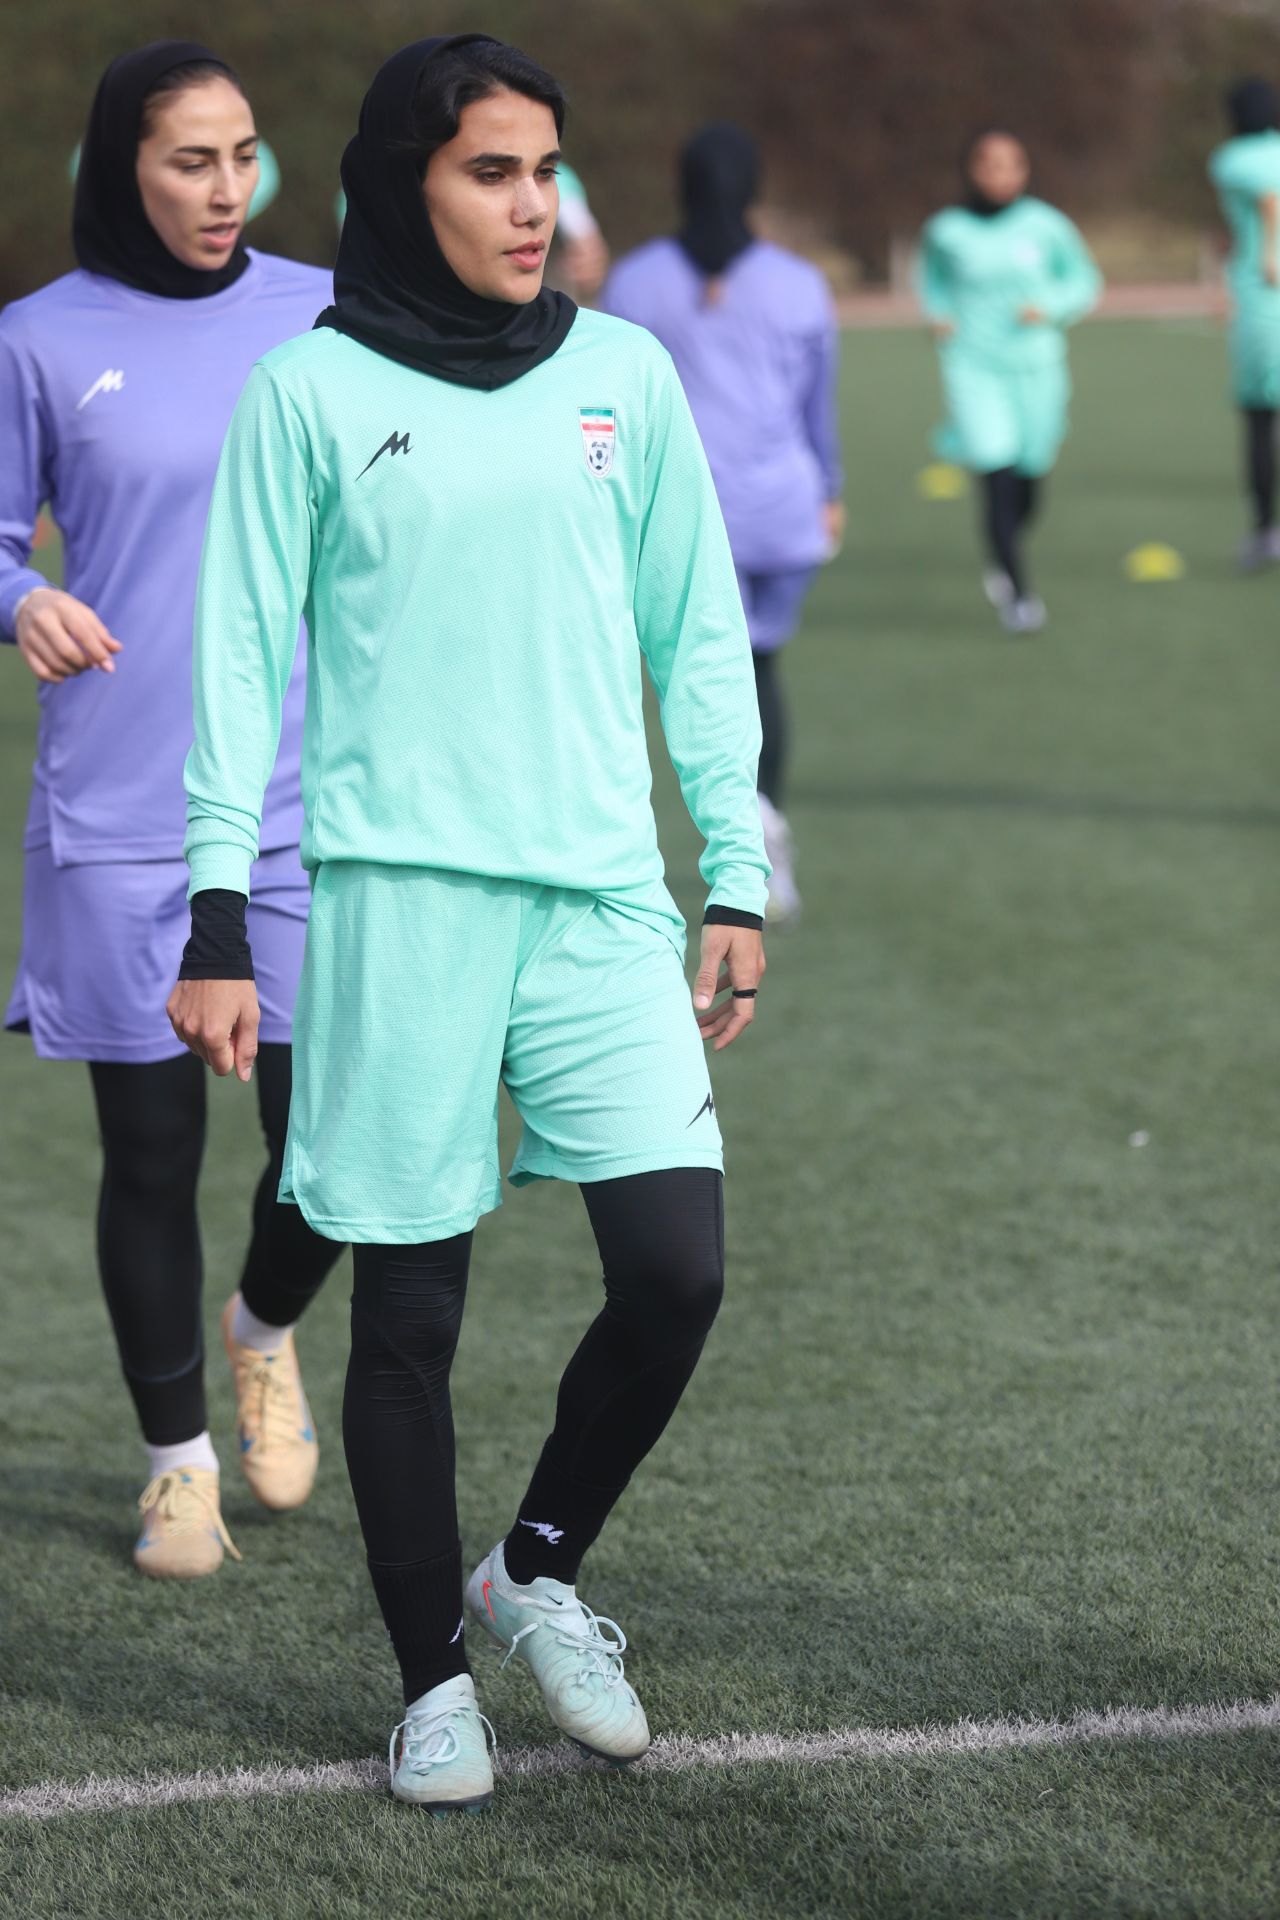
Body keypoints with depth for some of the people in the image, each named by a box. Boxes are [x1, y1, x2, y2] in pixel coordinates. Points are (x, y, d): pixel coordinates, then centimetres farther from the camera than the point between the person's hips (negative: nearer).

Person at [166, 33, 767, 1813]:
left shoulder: (623, 374, 11)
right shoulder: (311, 388, 2)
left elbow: (697, 638, 15)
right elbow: (246, 653, 2)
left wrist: (738, 881, 10)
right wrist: (218, 920, -4)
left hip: (604, 896, 3)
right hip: (400, 890, -2)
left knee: (677, 1265, -9)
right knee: (410, 1306, 2)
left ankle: (539, 1566, 17)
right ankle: (435, 1679, 16)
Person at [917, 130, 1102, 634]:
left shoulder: (1045, 225, -3)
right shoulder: (946, 230, -3)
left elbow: (1083, 279, 9)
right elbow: (932, 275, 18)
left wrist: (1050, 307, -9)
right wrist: (937, 313, -1)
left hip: (1036, 369, 2)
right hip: (974, 370, -2)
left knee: (1029, 489, 11)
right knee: (997, 478, -15)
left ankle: (1002, 559, 43)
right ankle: (1018, 594, -5)